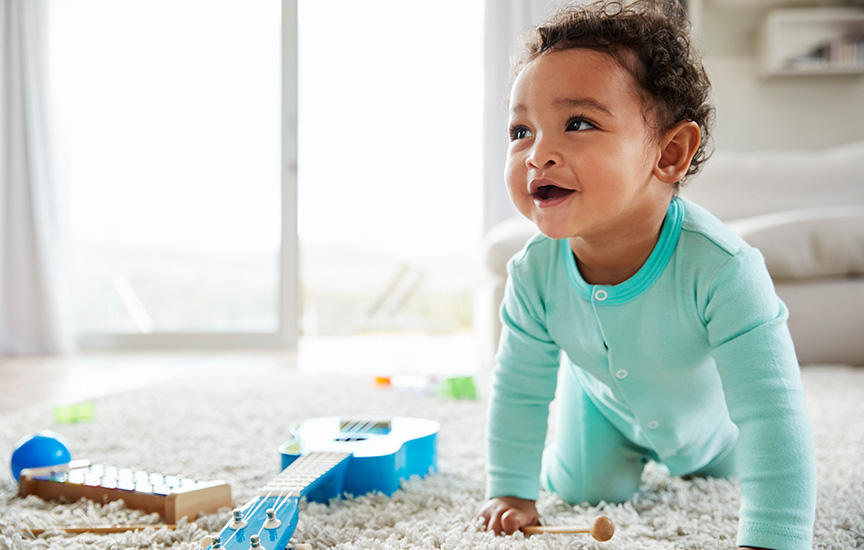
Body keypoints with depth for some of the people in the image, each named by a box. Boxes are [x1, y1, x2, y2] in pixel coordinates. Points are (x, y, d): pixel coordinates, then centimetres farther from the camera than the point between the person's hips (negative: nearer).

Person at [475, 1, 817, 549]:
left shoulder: (719, 269, -45)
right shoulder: (534, 275, -31)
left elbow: (771, 414, -43)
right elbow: (519, 393, -16)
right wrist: (512, 492, -12)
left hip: (711, 416, -1)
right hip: (607, 403, 1)